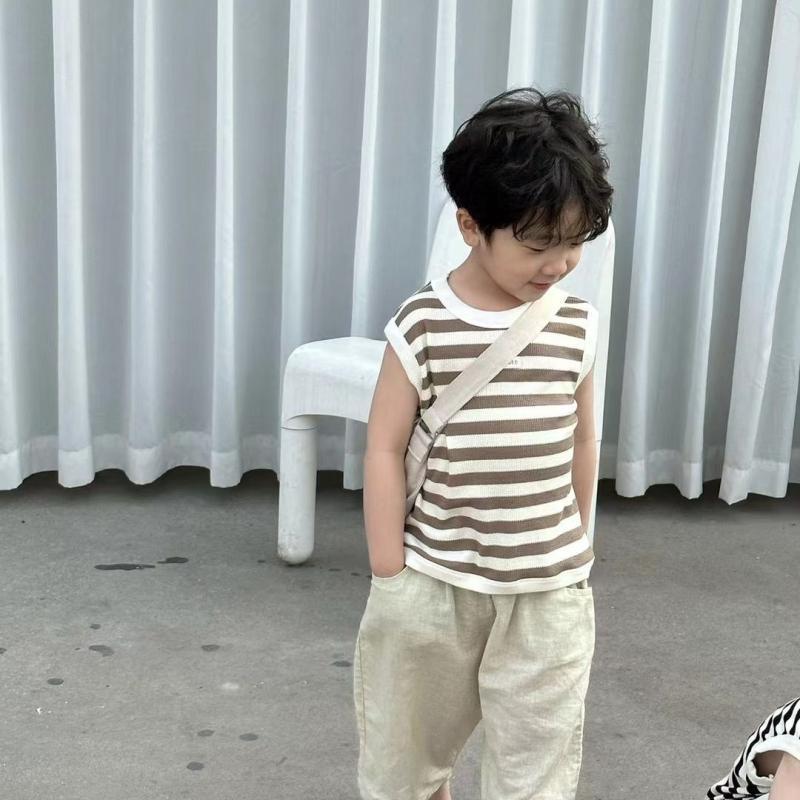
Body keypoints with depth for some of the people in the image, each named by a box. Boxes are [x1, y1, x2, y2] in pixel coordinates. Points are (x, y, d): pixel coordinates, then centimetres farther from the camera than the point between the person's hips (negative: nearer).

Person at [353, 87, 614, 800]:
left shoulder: (577, 324, -2)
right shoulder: (423, 326, -12)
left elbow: (580, 439, 9)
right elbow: (386, 448, -9)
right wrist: (389, 577, -8)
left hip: (549, 592, 2)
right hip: (436, 583, -2)